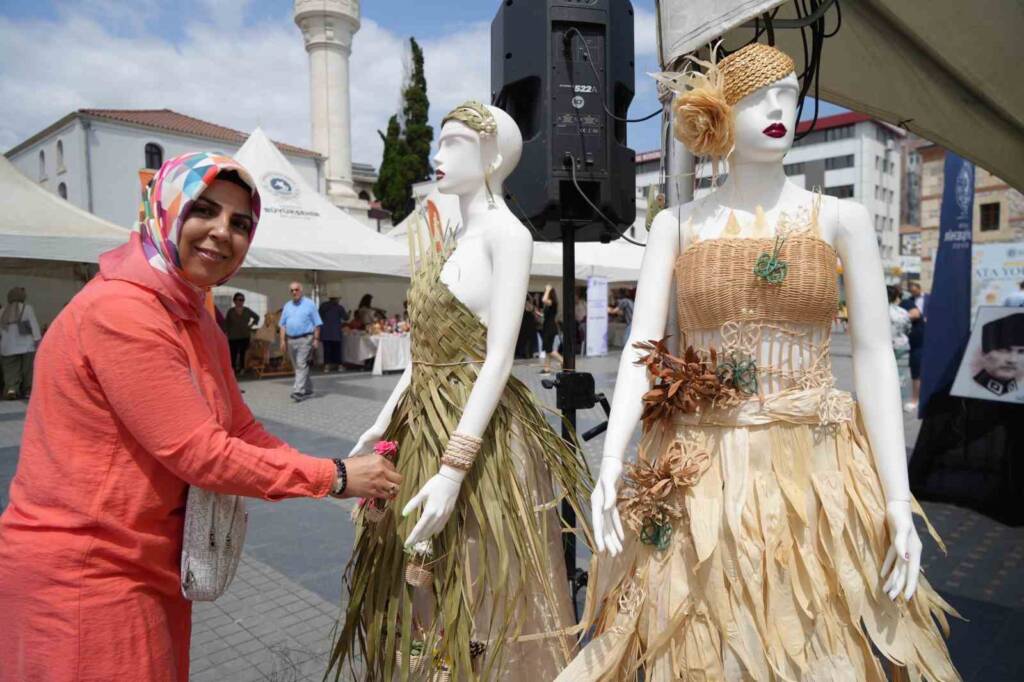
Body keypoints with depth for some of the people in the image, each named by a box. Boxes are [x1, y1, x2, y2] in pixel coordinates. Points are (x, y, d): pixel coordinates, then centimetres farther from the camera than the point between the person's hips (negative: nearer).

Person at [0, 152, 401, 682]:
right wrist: (332, 476, -18)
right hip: (82, 576, -8)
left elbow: (243, 430, 6)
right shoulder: (120, 311, -23)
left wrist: (341, 480, -4)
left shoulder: (196, 320, 6)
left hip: (151, 568, 9)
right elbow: (199, 454, -25)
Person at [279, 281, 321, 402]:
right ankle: (308, 389, 24)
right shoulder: (287, 306, 14)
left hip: (305, 339, -6)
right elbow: (283, 325, 14)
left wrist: (316, 339, -9)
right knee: (297, 367, 11)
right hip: (291, 340, 6)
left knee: (302, 366, -13)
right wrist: (283, 340, 5)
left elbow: (317, 324, -3)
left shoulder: (309, 304, 0)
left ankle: (298, 391, -18)